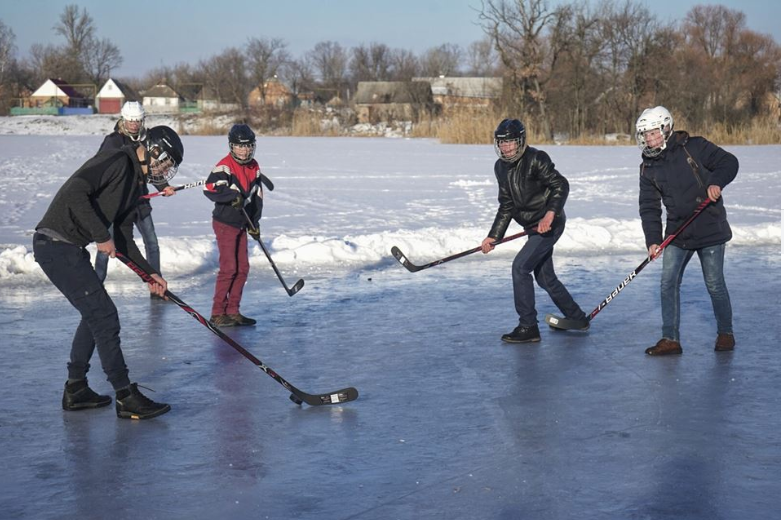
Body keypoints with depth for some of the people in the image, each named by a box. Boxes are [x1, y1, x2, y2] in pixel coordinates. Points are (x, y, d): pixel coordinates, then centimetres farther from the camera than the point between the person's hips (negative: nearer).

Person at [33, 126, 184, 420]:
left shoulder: (135, 183, 17)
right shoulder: (116, 162, -13)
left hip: (69, 249, 11)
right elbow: (75, 193, -26)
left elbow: (124, 240, 19)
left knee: (96, 314, 19)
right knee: (104, 316, -8)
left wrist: (150, 274, 12)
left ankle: (76, 390, 29)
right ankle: (126, 398, -2)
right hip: (56, 244, -11)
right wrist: (101, 236, -21)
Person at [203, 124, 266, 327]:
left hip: (241, 224, 8)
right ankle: (218, 313, -3)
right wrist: (232, 196, -38)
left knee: (243, 268, 8)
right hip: (224, 223, -8)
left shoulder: (254, 168, 8)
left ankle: (233, 311, 16)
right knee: (228, 268, -10)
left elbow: (257, 196, 15)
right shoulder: (224, 166, -16)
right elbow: (209, 188, -29)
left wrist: (254, 223, 10)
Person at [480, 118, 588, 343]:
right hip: (534, 227, 9)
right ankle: (577, 318, 34)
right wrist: (493, 236, 7)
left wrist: (550, 213, -36)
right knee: (544, 276, 15)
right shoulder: (501, 167, 7)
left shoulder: (536, 159, -17)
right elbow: (506, 207, 12)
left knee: (520, 267, -17)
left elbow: (561, 185, -22)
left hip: (550, 224, -9)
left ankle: (528, 327, -10)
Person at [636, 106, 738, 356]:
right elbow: (649, 207, 3)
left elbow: (728, 162, -4)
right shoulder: (648, 168, 5)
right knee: (668, 282, -4)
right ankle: (670, 339, 4)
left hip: (710, 229, -4)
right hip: (678, 232, 4)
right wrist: (653, 240, -8)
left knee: (714, 285, 1)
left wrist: (716, 182, -25)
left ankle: (725, 333, 21)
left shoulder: (693, 147, -6)